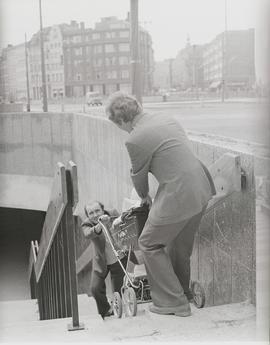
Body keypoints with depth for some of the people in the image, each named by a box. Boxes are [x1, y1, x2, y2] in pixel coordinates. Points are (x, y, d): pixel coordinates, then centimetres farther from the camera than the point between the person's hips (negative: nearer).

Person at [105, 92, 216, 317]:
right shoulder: (166, 119, 9)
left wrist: (144, 197, 22)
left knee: (149, 244, 11)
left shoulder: (135, 140, -15)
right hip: (202, 189, 9)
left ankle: (173, 302, 16)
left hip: (178, 195, -9)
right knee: (181, 244, 26)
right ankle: (182, 292, 44)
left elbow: (138, 175, 0)